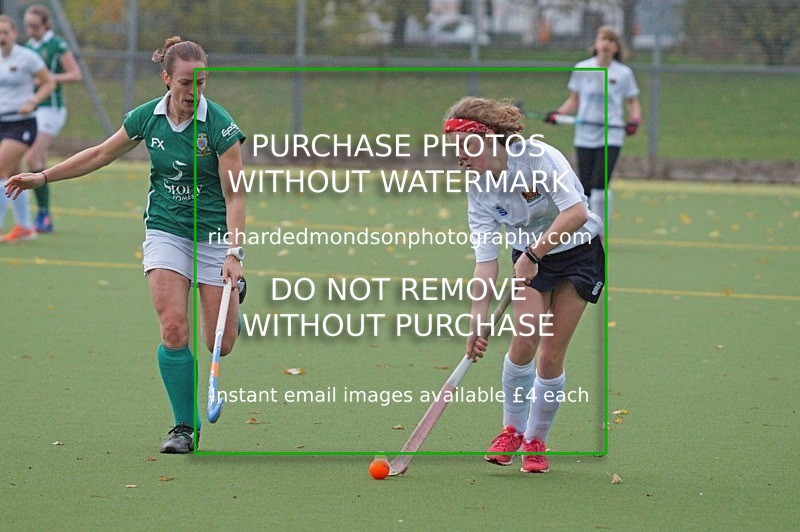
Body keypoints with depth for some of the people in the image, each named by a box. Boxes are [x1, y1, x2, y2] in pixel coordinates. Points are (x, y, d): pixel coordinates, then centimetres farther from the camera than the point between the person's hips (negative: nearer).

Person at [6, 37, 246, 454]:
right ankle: (184, 426, -3)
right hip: (165, 230, 2)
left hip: (215, 233, -2)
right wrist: (42, 177, 12)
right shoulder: (146, 118, -5)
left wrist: (233, 253, -23)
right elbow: (100, 154, 12)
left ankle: (231, 294, 37)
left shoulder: (219, 125, -17)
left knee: (220, 344, -1)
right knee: (174, 328, -17)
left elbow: (234, 196, -14)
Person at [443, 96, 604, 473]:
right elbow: (485, 262, -13)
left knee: (551, 354, -6)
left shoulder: (538, 156, -26)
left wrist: (534, 253, -35)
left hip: (579, 250, -3)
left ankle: (535, 441, 11)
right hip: (529, 258, 3)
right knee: (524, 340, -17)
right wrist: (476, 324, -21)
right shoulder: (477, 189, -11)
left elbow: (576, 213, -34)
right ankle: (512, 431, 5)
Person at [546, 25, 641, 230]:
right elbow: (574, 101, 14)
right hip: (585, 135, 2)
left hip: (611, 135, -2)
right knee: (586, 188, 3)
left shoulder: (623, 73, 2)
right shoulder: (582, 69, 6)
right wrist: (558, 113, -3)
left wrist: (634, 120, -9)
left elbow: (632, 102, 11)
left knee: (600, 185, -16)